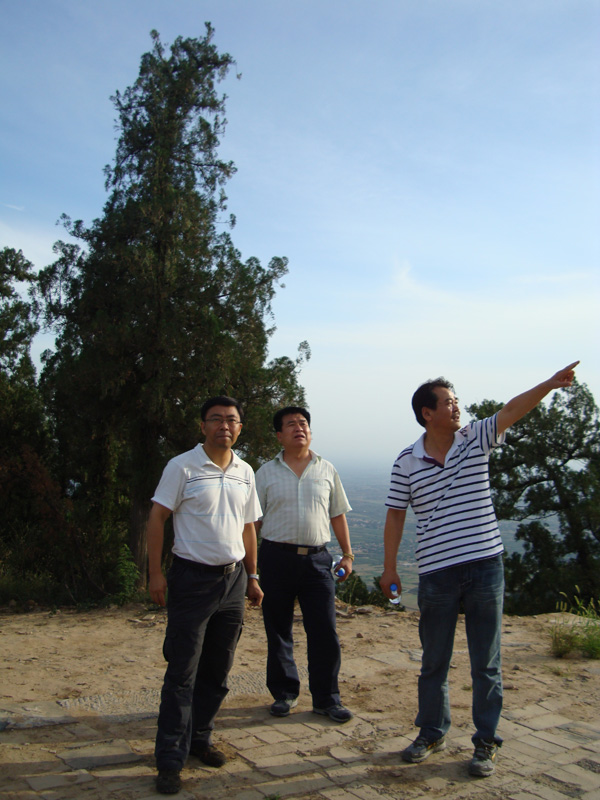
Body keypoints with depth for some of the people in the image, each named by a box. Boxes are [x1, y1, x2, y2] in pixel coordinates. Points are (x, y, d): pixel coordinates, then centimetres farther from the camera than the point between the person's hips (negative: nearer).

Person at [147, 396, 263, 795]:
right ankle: (171, 758, 9)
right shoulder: (182, 467, -7)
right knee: (182, 673, -1)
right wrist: (155, 572, -12)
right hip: (192, 578, -5)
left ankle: (199, 738, 30)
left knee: (218, 670, 13)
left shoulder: (245, 473, 9)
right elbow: (157, 518, -7)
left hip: (233, 580, 5)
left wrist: (252, 576, 15)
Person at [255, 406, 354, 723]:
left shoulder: (326, 470, 10)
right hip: (276, 557, 0)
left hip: (317, 558, 1)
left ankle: (326, 699, 13)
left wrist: (347, 554, 9)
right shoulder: (266, 472, 6)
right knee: (278, 631, 8)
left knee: (324, 632, 0)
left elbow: (337, 515, 14)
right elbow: (254, 519, 6)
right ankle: (284, 693, 23)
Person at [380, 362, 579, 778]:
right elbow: (396, 514, 4)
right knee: (434, 661, 14)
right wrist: (389, 568, 3)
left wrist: (551, 383, -29)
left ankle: (486, 741, 23)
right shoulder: (407, 461, -1)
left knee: (486, 662, 8)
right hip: (436, 572, 0)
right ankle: (432, 732, 32)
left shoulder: (475, 439, 0)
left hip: (485, 565, 0)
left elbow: (512, 410, -15)